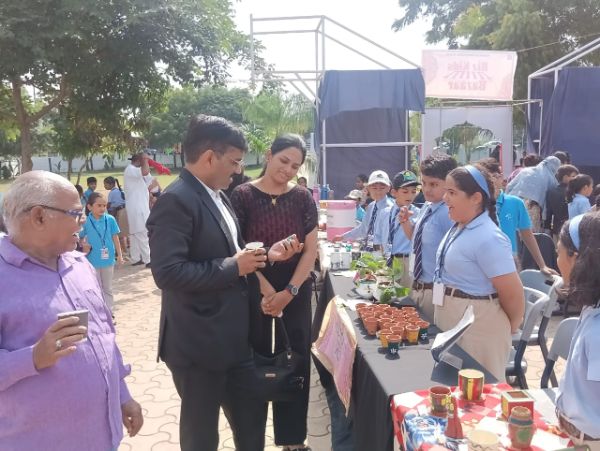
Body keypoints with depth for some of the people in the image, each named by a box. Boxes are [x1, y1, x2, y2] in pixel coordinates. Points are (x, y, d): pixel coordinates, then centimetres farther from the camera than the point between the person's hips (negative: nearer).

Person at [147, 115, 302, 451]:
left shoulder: (219, 196, 9)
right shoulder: (176, 200, -20)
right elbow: (167, 272, -28)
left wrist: (266, 255, 3)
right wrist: (234, 267, -23)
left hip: (234, 337, 9)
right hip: (198, 343, -9)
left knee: (251, 418, 23)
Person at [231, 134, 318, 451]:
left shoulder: (303, 198, -1)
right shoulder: (243, 195, -7)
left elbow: (310, 250, -1)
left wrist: (289, 292, -11)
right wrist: (266, 290, -13)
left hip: (296, 292, 2)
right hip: (253, 292, -2)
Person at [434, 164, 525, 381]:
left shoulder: (488, 239, -25)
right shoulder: (458, 228, 2)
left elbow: (513, 294, -22)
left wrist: (508, 327, -5)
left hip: (478, 324, -8)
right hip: (451, 319, 9)